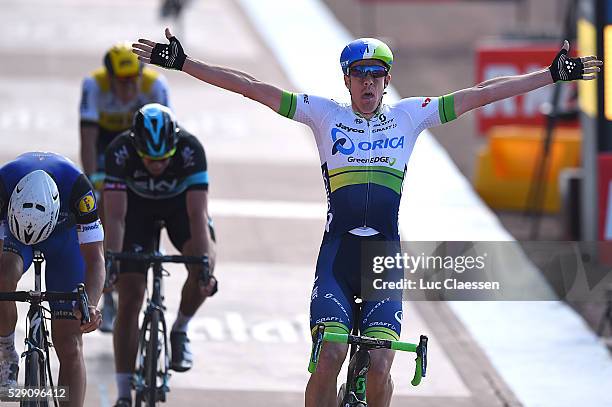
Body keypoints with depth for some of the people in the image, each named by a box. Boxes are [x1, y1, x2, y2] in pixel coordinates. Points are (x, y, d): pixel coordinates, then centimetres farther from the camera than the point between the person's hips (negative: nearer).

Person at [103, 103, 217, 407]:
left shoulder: (190, 149, -35)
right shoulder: (120, 151, -34)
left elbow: (198, 213, -38)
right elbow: (115, 215, -36)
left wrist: (205, 261, -49)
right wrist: (110, 261, -49)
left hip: (180, 203, 0)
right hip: (137, 205, 0)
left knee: (203, 269, -28)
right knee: (130, 295, -11)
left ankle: (180, 331, 3)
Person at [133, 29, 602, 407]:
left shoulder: (409, 115, 9)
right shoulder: (325, 114, 5)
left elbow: (482, 93, 8)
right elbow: (251, 87, 1)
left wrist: (555, 75, 6)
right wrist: (183, 63, -4)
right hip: (336, 255, -1)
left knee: (379, 369, -10)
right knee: (330, 358, -17)